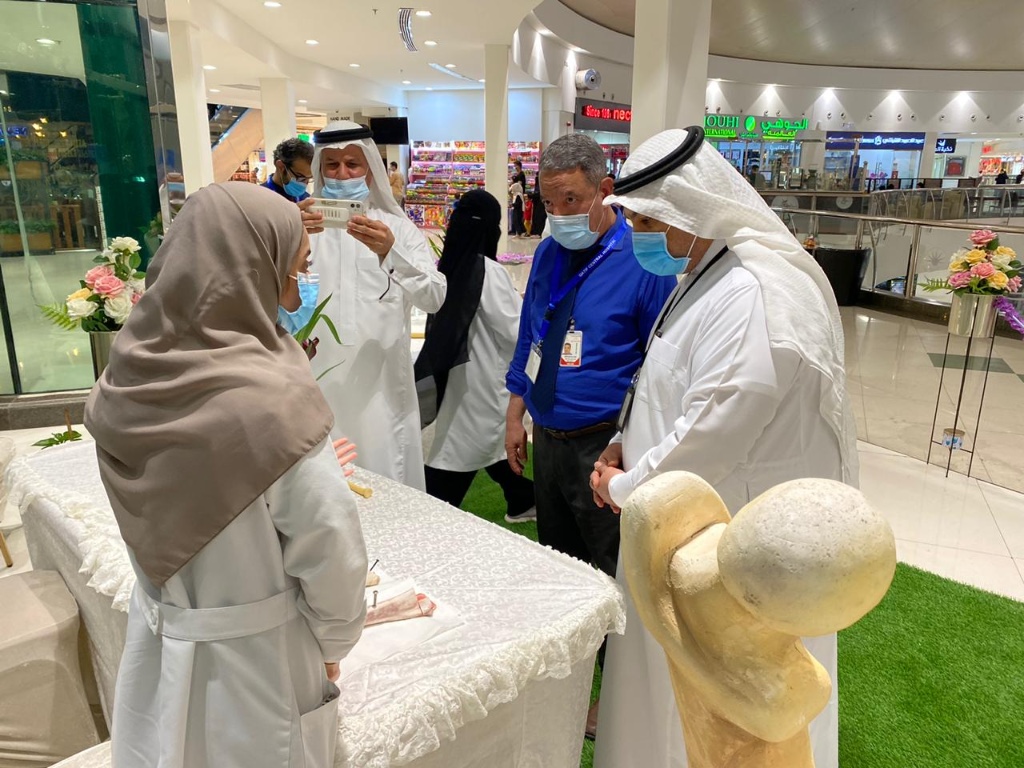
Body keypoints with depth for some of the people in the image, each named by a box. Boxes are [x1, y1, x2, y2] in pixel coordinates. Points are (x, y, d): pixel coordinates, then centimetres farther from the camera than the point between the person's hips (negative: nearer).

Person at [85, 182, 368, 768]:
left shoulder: (124, 380, -9)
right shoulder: (271, 396, -28)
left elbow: (151, 518, -1)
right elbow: (329, 548, -21)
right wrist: (332, 644, -3)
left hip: (157, 653, 5)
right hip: (253, 662, -5)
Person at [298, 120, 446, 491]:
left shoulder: (399, 228, 6)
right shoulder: (303, 226, 6)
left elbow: (434, 298, -10)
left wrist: (391, 252, -27)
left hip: (381, 386, 0)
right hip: (319, 385, 1)